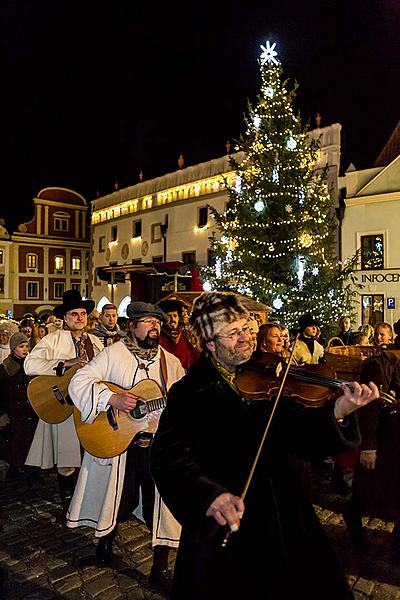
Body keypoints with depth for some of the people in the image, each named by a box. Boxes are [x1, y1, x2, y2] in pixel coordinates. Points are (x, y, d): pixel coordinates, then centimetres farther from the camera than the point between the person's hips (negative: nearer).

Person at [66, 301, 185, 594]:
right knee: (121, 503, 16)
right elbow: (79, 382, -12)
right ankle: (105, 539, 49)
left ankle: (160, 568, 29)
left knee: (162, 505, 7)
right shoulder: (113, 354, -6)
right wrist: (112, 398, -24)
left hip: (161, 446, 3)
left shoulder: (171, 362, 5)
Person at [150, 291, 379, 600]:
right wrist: (209, 494, -38)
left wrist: (337, 412, -29)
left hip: (281, 514, 4)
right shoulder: (189, 392, -13)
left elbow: (296, 432, -11)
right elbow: (168, 455, -22)